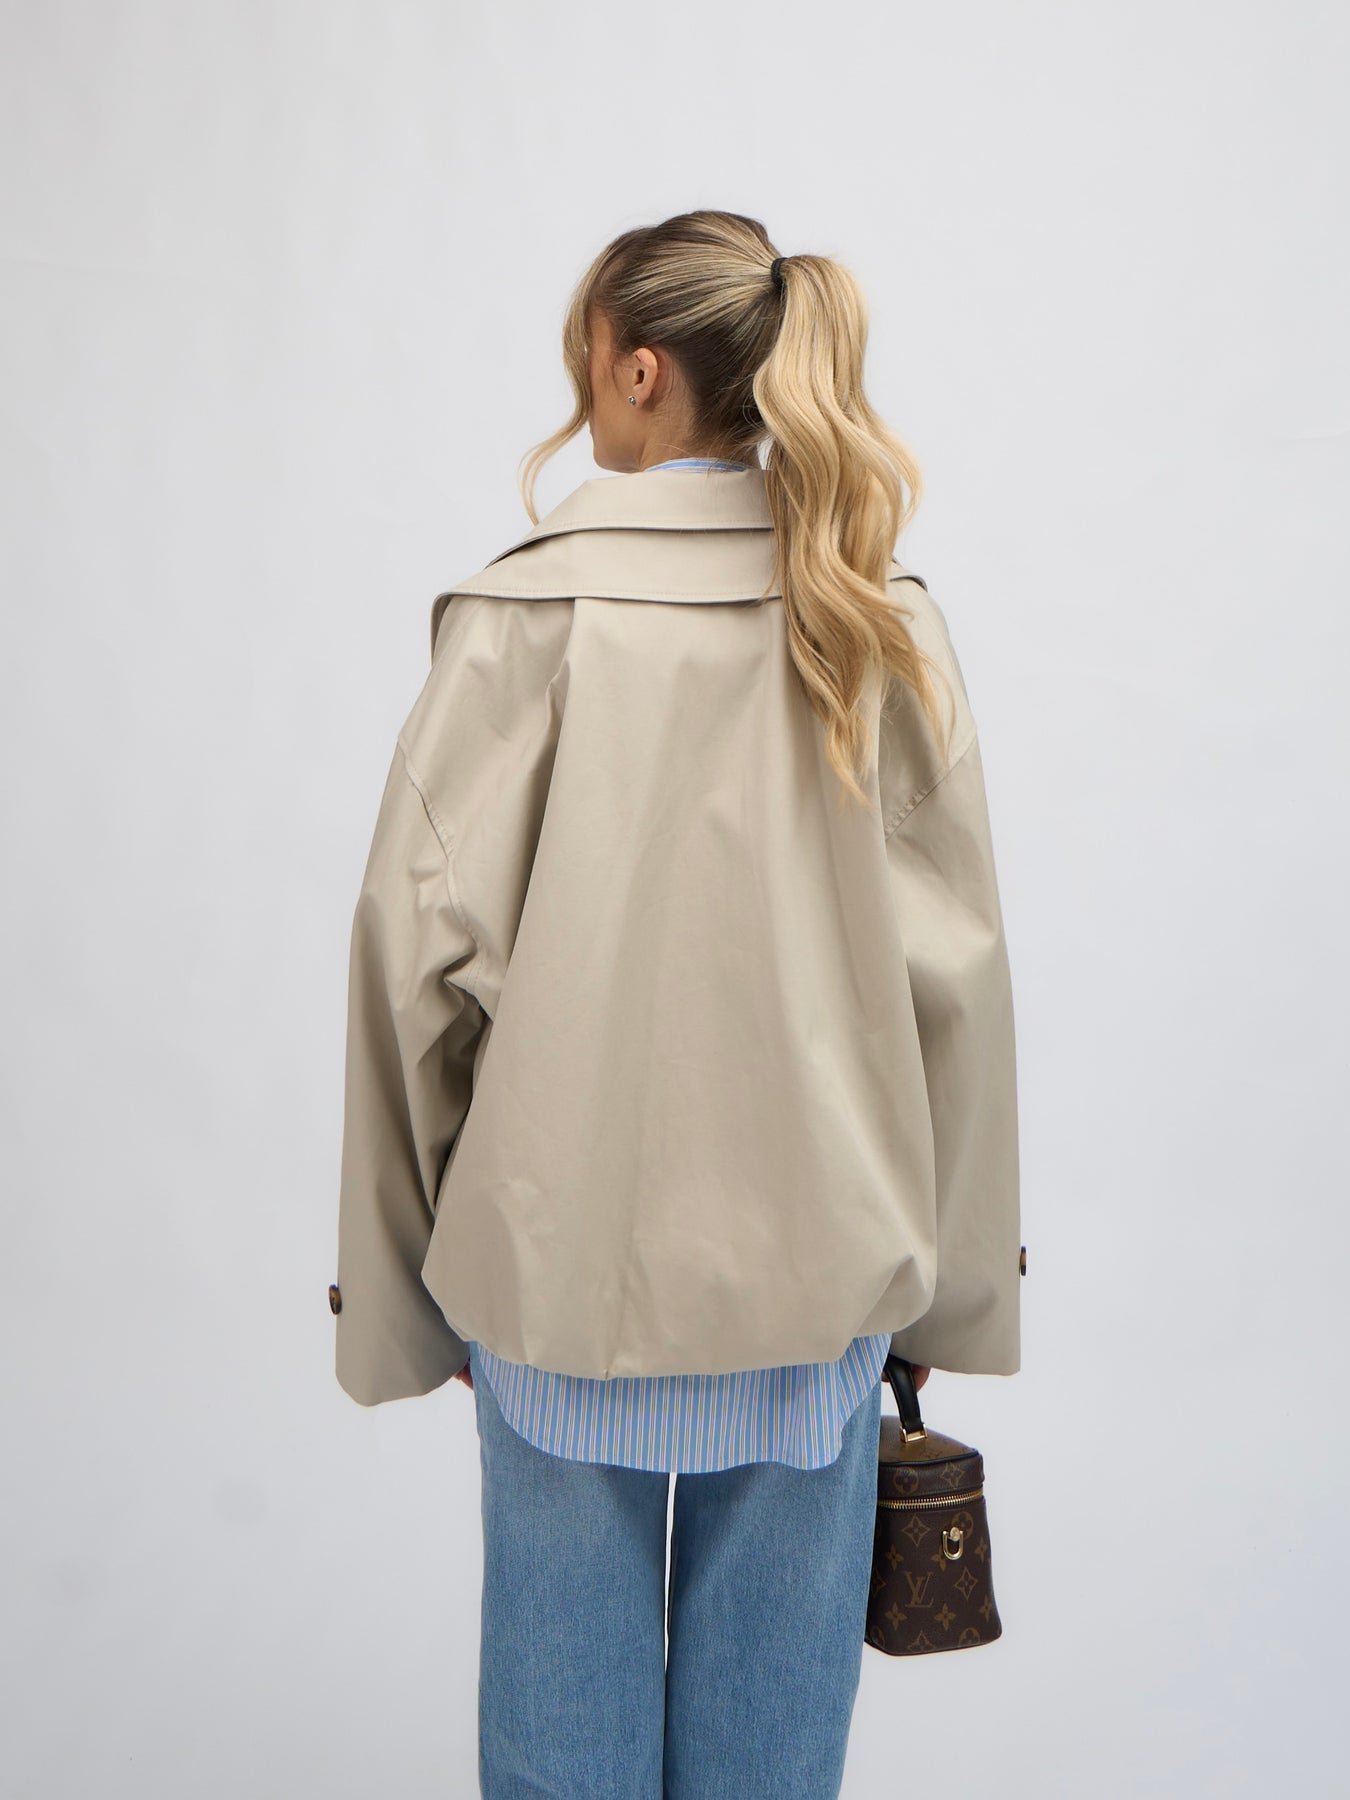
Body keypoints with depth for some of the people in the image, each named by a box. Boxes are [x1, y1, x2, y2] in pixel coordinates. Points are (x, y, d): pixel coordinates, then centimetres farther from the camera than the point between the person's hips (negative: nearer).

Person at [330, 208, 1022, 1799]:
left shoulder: (522, 614, -10)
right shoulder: (888, 628, -3)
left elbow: (424, 946, -10)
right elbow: (953, 969, -1)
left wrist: (411, 1278, 2)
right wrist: (941, 1282, 10)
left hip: (564, 1250, -2)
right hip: (818, 1257, 2)